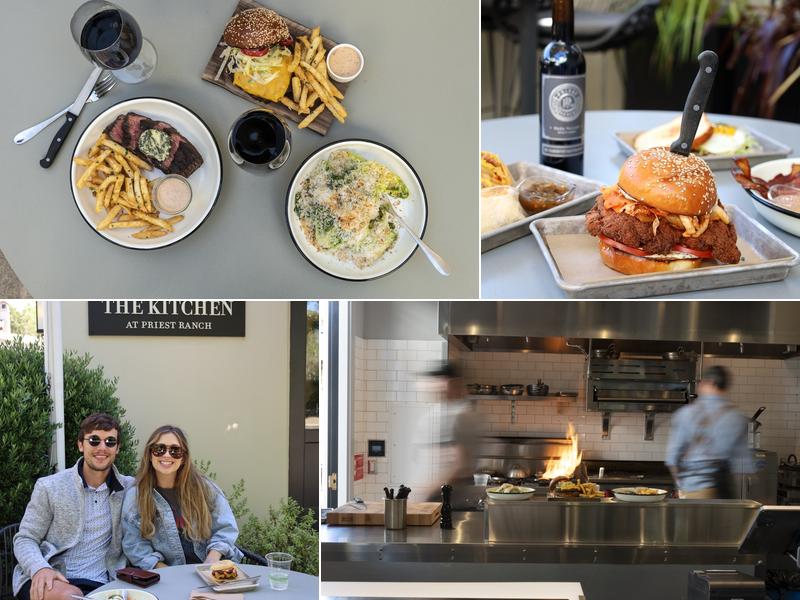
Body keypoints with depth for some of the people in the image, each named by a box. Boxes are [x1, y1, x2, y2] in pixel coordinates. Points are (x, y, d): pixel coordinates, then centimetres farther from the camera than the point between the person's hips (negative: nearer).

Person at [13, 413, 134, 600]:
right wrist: (40, 569, -16)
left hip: (99, 585, 1)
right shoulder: (49, 487, 5)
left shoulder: (130, 488, 10)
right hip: (50, 580, -1)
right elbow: (25, 539, 5)